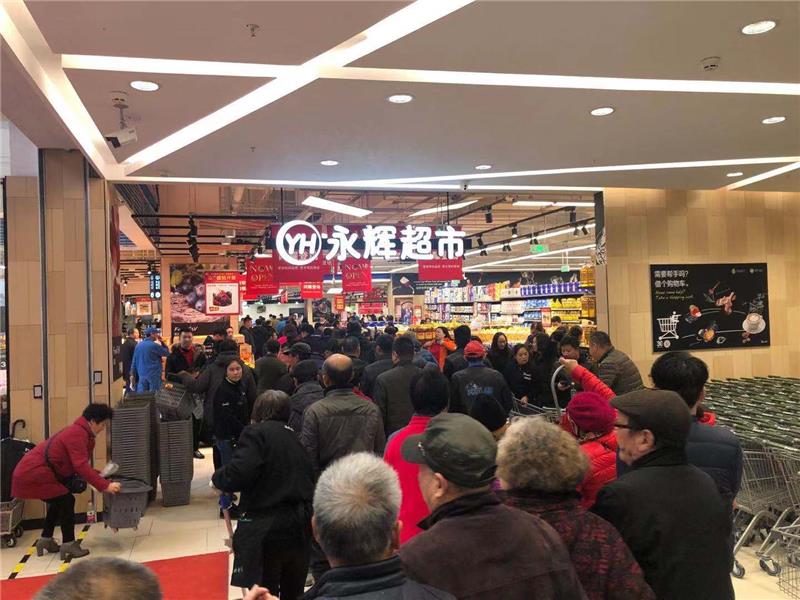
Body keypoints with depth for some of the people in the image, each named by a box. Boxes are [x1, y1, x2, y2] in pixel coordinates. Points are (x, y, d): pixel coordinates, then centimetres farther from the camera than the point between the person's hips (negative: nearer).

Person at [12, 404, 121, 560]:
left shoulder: (78, 431, 13)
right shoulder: (78, 434, -20)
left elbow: (78, 465, 16)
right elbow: (81, 466, -29)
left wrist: (99, 477, 8)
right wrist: (105, 486, -30)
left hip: (30, 471, 11)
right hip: (33, 475, -11)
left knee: (59, 501, 22)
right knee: (66, 501, -8)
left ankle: (45, 540, 32)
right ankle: (68, 546, -3)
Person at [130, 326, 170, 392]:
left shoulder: (138, 345, 8)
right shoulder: (154, 345, -12)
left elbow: (134, 361, 12)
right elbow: (167, 353, -2)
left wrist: (133, 373, 18)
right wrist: (162, 342, 4)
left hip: (141, 375, 6)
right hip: (153, 375, -6)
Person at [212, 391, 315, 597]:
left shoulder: (256, 433, -7)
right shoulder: (296, 436, 13)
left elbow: (239, 473, -20)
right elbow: (309, 477, 12)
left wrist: (218, 478, 0)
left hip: (266, 527, -6)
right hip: (300, 525, 7)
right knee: (293, 590, 20)